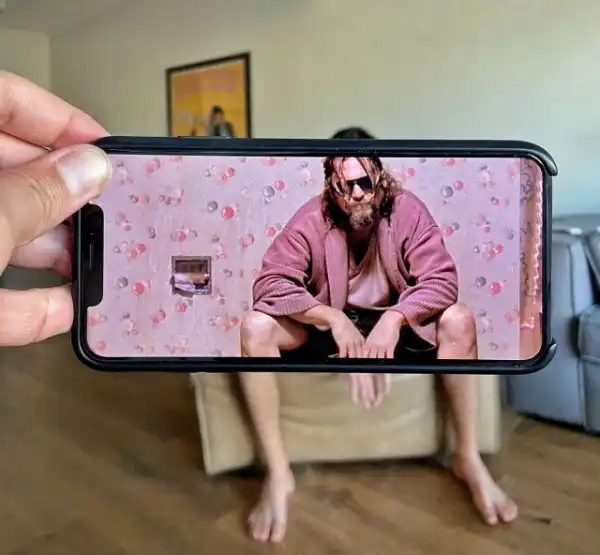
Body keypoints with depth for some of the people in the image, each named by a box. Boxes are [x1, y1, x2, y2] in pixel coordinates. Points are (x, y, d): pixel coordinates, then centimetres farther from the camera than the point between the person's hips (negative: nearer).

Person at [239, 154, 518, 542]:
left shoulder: (407, 210, -14)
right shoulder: (311, 218, -15)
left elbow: (442, 280, -19)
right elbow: (270, 284, -23)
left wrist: (394, 318, -37)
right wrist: (334, 318, -34)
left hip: (393, 319, 1)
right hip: (328, 321, 0)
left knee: (459, 320, -26)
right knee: (255, 328, -26)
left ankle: (468, 458, -12)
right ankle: (278, 474, -21)